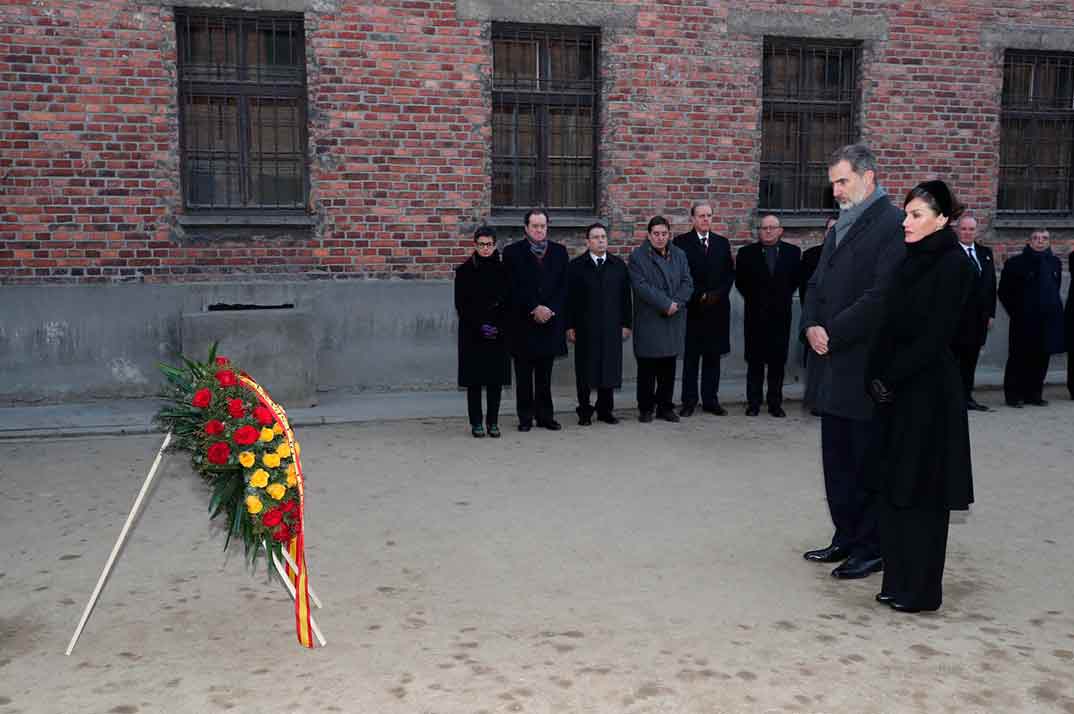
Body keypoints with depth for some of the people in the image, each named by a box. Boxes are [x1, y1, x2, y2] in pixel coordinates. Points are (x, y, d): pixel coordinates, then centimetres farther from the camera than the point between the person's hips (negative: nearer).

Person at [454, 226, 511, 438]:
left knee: (496, 378, 2)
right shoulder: (464, 271, 2)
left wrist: (498, 326, -7)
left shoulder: (503, 270, 6)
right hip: (473, 333, -1)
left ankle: (493, 422, 11)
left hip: (498, 333, 1)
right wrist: (480, 326, -10)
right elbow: (461, 304, -1)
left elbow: (508, 303, 6)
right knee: (474, 379, 1)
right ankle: (476, 423, 9)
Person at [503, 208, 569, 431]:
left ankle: (545, 415, 15)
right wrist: (534, 309, -13)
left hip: (550, 321, 2)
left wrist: (550, 310, -8)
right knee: (524, 374, 4)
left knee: (545, 374, 8)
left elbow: (563, 287, 5)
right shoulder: (512, 252, 0)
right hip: (522, 323, -2)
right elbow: (514, 288, -6)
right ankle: (525, 417, 10)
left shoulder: (559, 251, 10)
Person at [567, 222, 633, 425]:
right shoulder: (576, 266, 1)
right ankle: (585, 411, 12)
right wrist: (570, 326, -5)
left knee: (610, 368, 5)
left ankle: (605, 410, 16)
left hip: (611, 328, 2)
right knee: (585, 370, 3)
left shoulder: (619, 265, 8)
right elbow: (570, 298, 0)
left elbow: (625, 297, 9)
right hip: (585, 328, -2)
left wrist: (626, 323, 4)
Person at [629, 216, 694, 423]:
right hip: (648, 321, -4)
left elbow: (687, 283, 6)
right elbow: (641, 286, -13)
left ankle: (665, 406, 18)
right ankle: (646, 408, 11)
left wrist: (676, 303, -12)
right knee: (646, 368, 2)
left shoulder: (679, 255, 12)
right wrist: (666, 304, -16)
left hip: (673, 321, 4)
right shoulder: (638, 256, -3)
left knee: (668, 367, 8)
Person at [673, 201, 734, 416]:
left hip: (717, 308, 4)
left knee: (713, 356, 7)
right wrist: (699, 296, -12)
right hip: (692, 309, -3)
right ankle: (689, 401, 7)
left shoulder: (722, 243, 13)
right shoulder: (682, 242, 0)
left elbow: (730, 274, 11)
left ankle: (711, 400, 14)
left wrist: (718, 294, -5)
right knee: (691, 357, 1)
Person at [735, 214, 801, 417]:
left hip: (781, 315, 1)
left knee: (778, 361, 4)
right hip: (755, 316, -1)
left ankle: (775, 403, 12)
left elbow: (796, 279, 10)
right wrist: (752, 298, 4)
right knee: (755, 362, 3)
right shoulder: (746, 253, 2)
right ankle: (753, 403, 10)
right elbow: (740, 281, 7)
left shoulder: (793, 252, 4)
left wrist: (785, 297, 4)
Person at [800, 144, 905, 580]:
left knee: (869, 461, 1)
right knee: (838, 458, 14)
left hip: (867, 367, -9)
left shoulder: (892, 226, -11)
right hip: (833, 364, 9)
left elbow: (881, 295, -19)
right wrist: (812, 326, -1)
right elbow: (816, 285, 17)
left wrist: (832, 333, -16)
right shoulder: (841, 228, 17)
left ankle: (872, 548, 12)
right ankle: (846, 539, 26)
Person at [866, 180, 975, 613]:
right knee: (893, 486, 11)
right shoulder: (911, 261, 11)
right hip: (895, 391, 8)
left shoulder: (953, 264, -12)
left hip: (929, 392, -8)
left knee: (920, 490, 1)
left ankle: (920, 590, 13)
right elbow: (891, 326, 10)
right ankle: (898, 582, 21)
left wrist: (891, 379, -14)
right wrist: (876, 377, -1)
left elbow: (935, 334, -17)